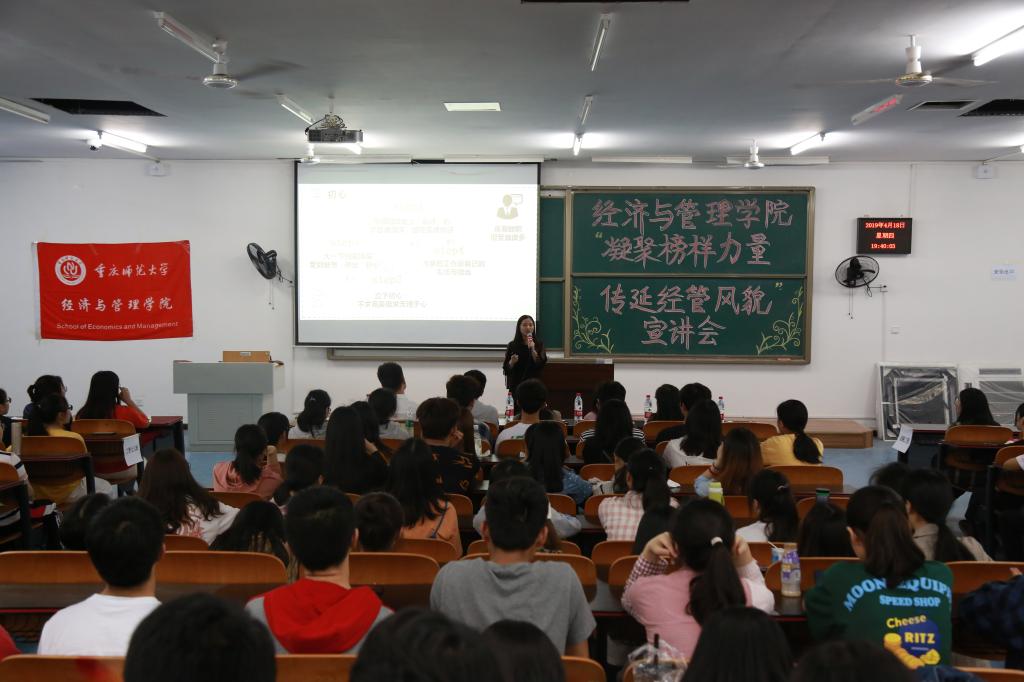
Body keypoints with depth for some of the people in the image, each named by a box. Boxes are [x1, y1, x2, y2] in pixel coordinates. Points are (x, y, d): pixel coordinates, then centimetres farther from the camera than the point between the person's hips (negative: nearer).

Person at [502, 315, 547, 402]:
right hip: (516, 387, 0)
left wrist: (532, 349, -17)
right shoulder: (512, 345, 4)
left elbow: (541, 365, -7)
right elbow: (506, 369, 5)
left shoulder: (539, 344, 4)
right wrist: (512, 362, -15)